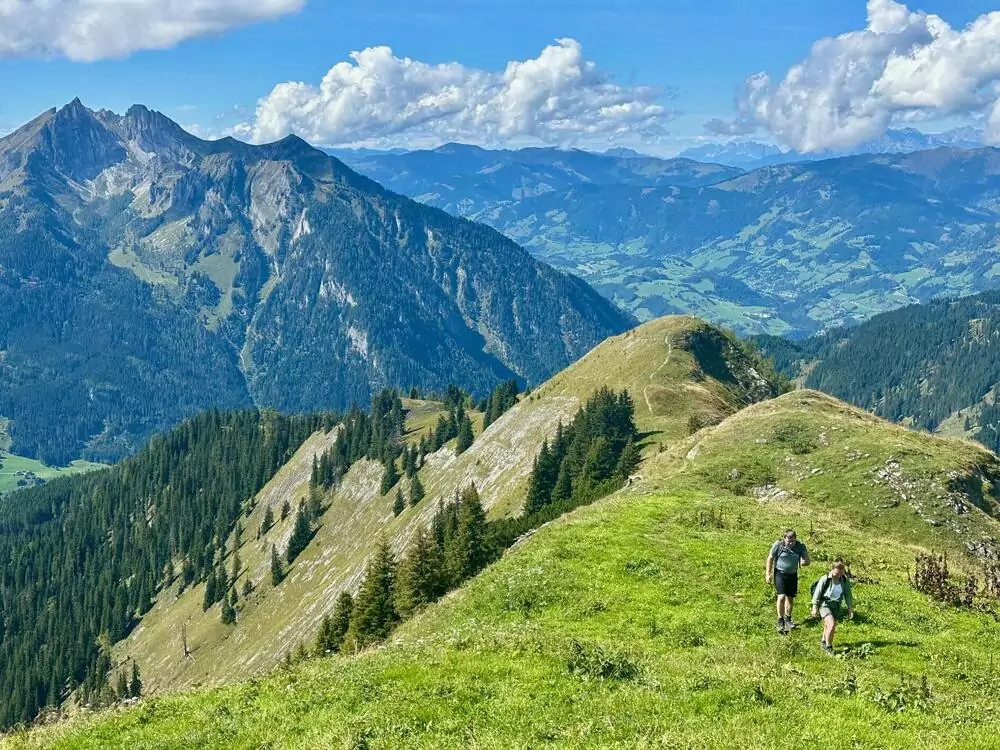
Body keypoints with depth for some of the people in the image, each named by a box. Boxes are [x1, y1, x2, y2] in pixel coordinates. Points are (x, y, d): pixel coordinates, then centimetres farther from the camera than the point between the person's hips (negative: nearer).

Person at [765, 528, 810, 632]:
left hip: (792, 574, 3)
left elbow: (807, 561, -4)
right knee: (781, 596, -15)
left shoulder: (800, 546, -12)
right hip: (780, 573, -3)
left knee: (790, 598, 13)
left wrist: (804, 562, -30)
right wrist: (768, 574, -6)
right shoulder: (778, 545, -17)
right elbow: (770, 559, -5)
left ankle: (787, 619, 33)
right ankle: (780, 621, -5)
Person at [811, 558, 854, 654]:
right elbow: (817, 593, -11)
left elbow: (848, 595, 5)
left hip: (837, 606, 5)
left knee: (828, 626, 15)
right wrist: (815, 607, -9)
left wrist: (850, 609, 6)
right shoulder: (825, 579, -18)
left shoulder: (845, 580, -7)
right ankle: (828, 646, -3)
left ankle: (823, 642, 41)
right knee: (831, 624, -20)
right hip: (825, 604, -5)